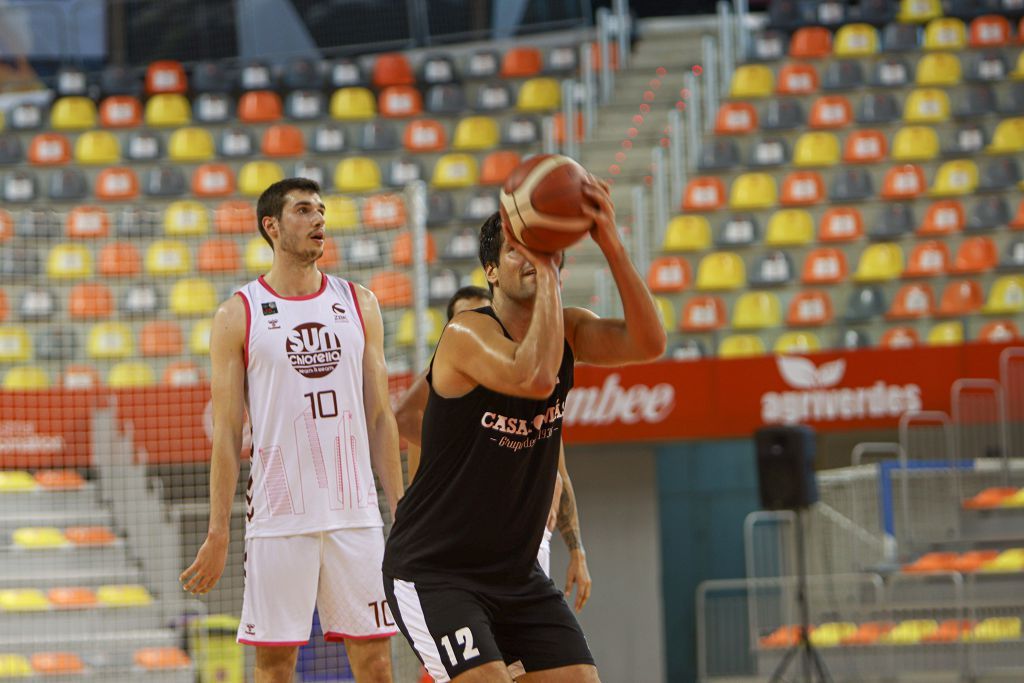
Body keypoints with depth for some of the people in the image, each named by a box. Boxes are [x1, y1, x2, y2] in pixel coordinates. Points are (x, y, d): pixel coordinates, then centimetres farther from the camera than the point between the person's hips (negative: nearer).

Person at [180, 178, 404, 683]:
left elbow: (380, 418, 12)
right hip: (278, 519, -3)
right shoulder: (238, 315, 1)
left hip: (355, 512, 3)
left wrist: (401, 512, 7)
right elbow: (226, 432, 0)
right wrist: (217, 534, -4)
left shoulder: (359, 305, 11)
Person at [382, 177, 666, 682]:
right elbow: (534, 377, -37)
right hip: (432, 573, -7)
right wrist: (546, 275, -30)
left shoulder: (567, 331, 4)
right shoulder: (467, 334, -17)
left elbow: (648, 343, -15)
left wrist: (611, 245, -25)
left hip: (516, 573, 7)